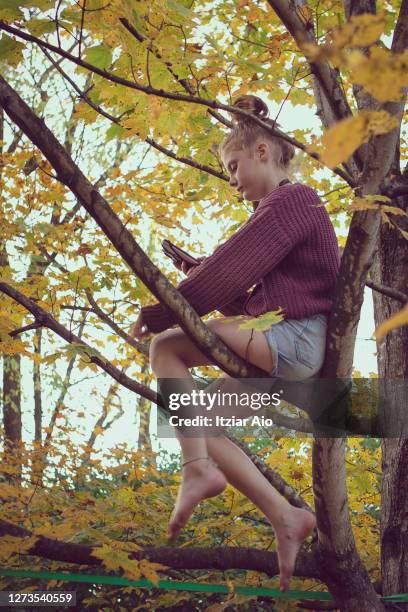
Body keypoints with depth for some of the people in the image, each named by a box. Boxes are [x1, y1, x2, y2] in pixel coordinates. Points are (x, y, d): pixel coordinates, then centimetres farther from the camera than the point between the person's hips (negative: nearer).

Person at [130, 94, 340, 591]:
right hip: (292, 351, 10)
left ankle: (198, 470, -21)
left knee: (167, 346, -14)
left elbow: (229, 270, -16)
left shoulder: (288, 202, -8)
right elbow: (256, 292, 20)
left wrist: (156, 315, -11)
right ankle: (284, 518, 0)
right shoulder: (288, 208, 24)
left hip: (299, 342, -10)